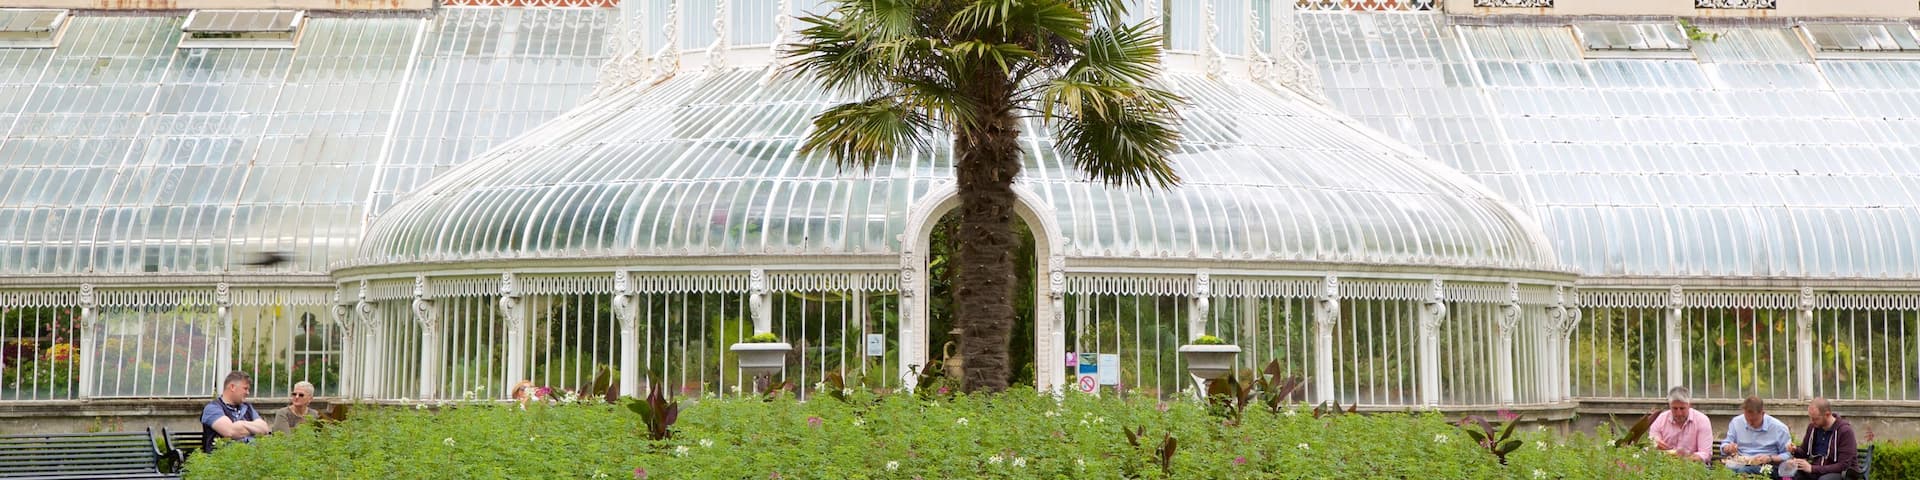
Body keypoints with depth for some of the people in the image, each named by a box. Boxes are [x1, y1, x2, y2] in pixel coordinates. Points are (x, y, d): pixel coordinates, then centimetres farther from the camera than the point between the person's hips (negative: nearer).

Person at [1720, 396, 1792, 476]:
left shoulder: (1779, 428, 1)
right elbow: (1724, 445, 20)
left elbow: (1788, 455, 3)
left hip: (1762, 466, -3)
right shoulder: (1736, 422, 11)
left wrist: (1770, 458, -14)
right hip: (1738, 464, 3)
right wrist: (1729, 448, -4)